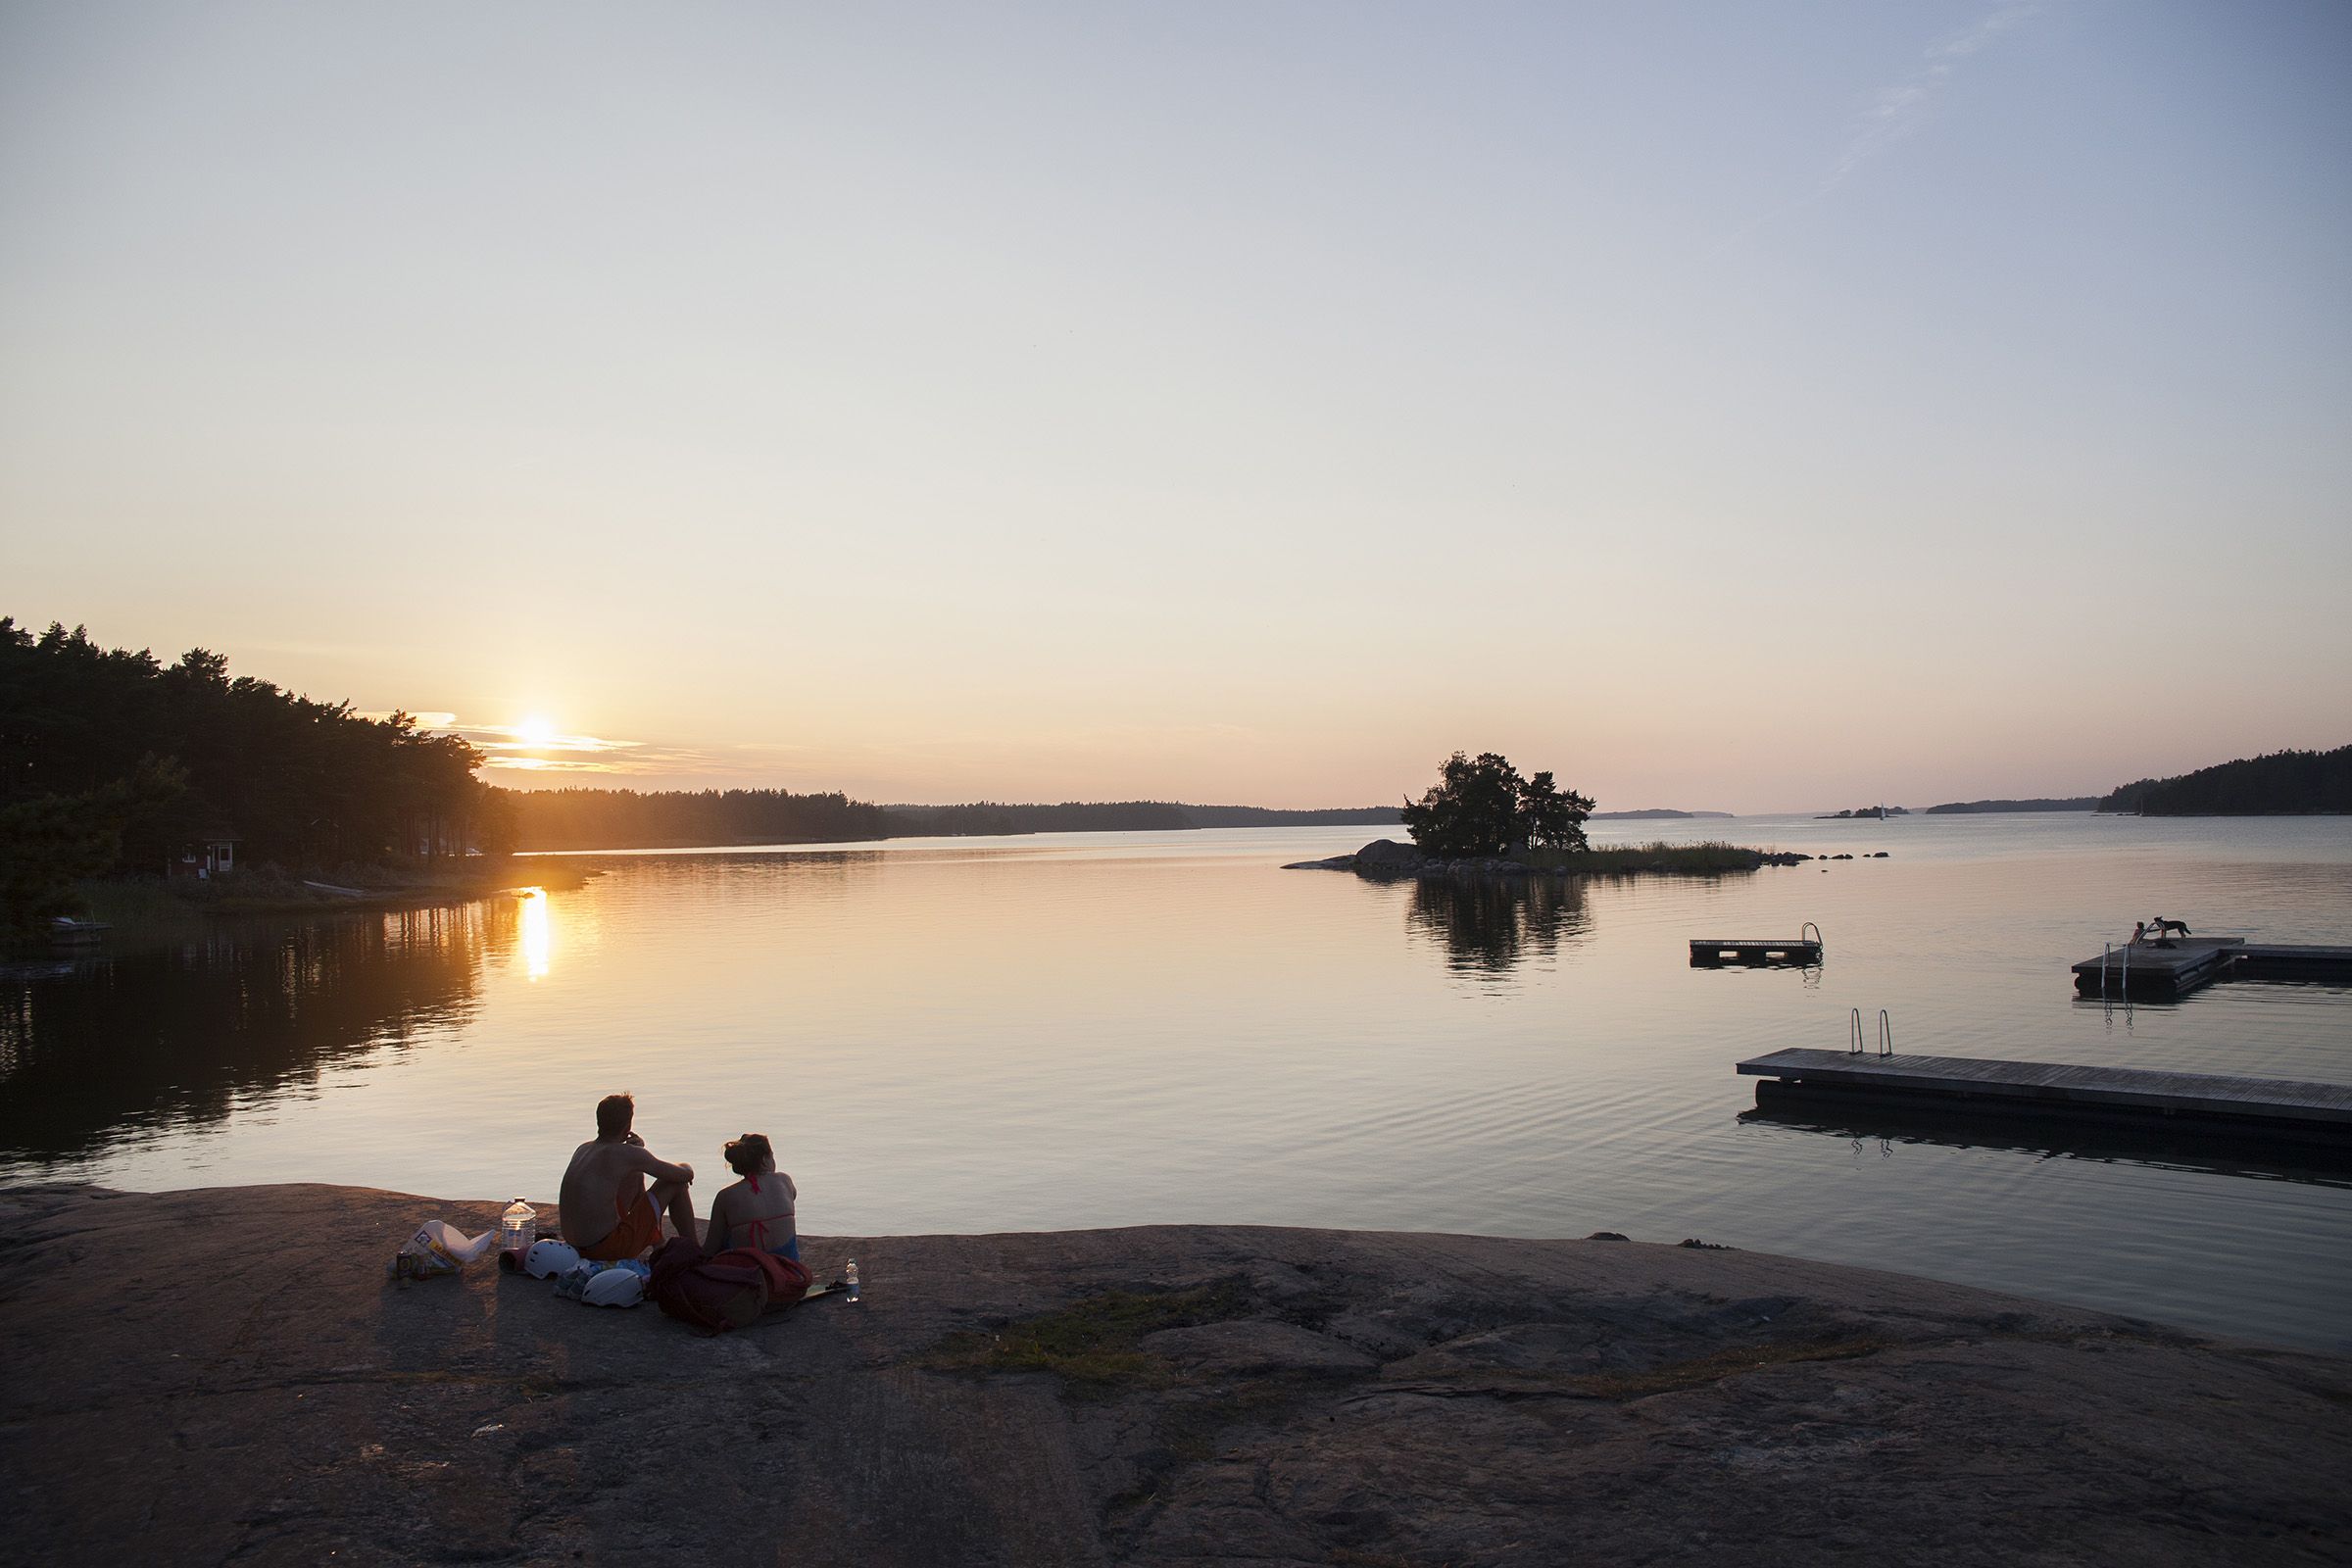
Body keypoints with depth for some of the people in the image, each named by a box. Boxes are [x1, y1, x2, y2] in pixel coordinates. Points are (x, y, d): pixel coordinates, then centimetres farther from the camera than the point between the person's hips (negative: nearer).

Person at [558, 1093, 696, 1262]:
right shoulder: (627, 1153, -13)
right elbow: (685, 1175, -5)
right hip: (608, 1248, -8)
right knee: (676, 1184, 3)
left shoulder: (582, 1149, 9)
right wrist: (687, 1169, 21)